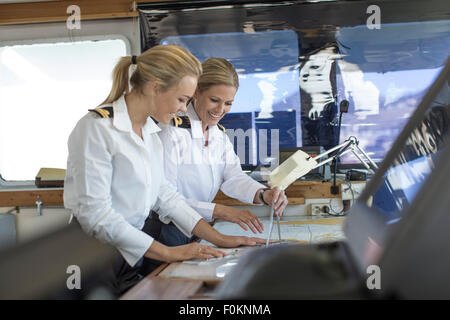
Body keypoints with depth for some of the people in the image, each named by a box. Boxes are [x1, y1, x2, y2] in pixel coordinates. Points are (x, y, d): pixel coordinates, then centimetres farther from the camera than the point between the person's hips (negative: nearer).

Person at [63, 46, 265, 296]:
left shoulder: (150, 129, 10)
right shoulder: (97, 128, -16)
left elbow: (163, 193, 12)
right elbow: (95, 213, -21)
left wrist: (217, 238, 4)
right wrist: (168, 253, -23)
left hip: (136, 253, 8)